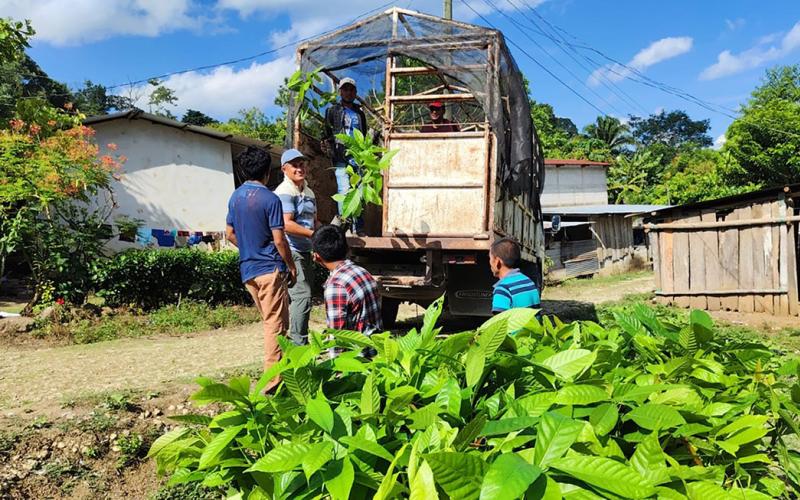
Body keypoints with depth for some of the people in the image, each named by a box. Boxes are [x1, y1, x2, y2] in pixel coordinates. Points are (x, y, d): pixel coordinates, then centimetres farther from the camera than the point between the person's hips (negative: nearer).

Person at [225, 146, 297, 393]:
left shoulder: (235, 197, 8)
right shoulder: (270, 199, -14)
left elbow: (230, 234, 14)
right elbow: (279, 239, -15)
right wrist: (292, 266, -4)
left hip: (247, 269, 8)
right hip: (270, 268, -7)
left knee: (269, 320, 19)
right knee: (276, 324, -2)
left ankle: (274, 368, 30)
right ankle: (272, 380, -1)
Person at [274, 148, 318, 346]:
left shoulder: (308, 192, 17)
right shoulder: (285, 192, -12)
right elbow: (287, 224, -23)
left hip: (306, 251, 10)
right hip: (291, 251, -9)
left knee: (303, 296, 15)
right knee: (302, 296, -14)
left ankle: (297, 340, 26)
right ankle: (298, 344, -7)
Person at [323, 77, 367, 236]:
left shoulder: (359, 112, 21)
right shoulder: (333, 110, 10)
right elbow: (326, 134, 5)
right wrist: (330, 150, -8)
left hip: (358, 158, 4)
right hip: (341, 158, -4)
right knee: (344, 191, -14)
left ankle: (358, 228, 8)